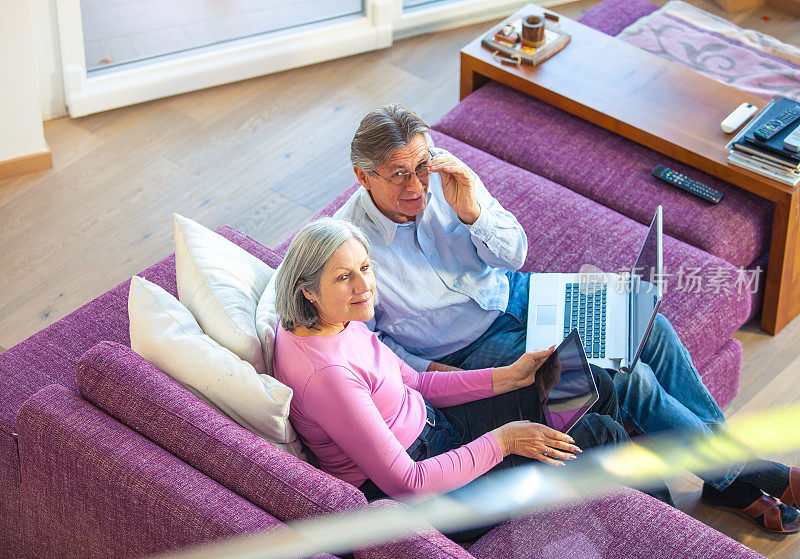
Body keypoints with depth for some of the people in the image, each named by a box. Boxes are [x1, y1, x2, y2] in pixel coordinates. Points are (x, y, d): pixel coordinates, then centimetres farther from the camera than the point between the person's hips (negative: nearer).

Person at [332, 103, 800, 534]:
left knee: (651, 328, -10)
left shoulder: (447, 178, -12)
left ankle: (729, 482, 4)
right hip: (471, 349, -5)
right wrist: (429, 372, -21)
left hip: (510, 292, 5)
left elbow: (515, 254, -5)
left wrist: (472, 213, -25)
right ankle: (735, 470, 2)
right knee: (629, 377, -19)